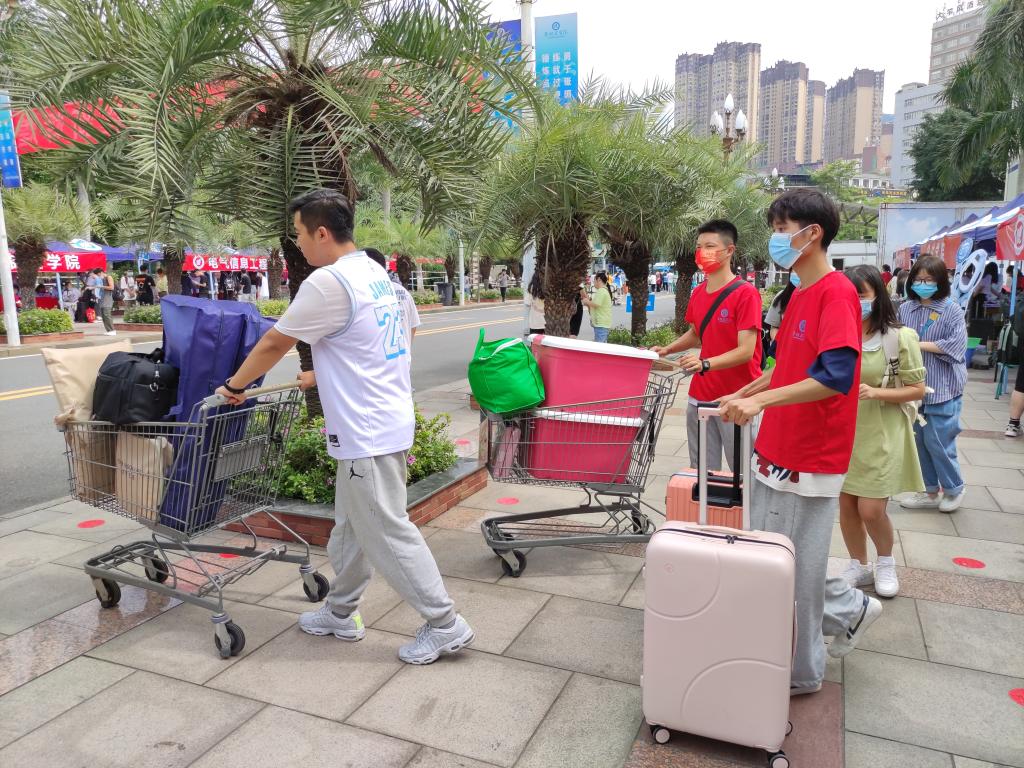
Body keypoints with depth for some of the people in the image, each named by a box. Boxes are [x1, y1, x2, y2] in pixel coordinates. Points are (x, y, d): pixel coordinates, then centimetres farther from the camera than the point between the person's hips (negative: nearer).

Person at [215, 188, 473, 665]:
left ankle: (445, 626, 11)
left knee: (387, 534, 0)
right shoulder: (374, 273, 12)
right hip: (388, 421, 10)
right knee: (351, 528, 20)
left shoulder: (329, 282, -17)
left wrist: (234, 386, 9)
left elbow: (275, 343, -6)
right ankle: (341, 613, 34)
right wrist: (319, 377, 30)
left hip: (367, 434, -10)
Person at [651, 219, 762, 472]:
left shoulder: (746, 293, -12)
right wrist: (667, 350, 9)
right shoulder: (697, 294, 9)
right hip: (700, 396, 6)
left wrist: (706, 364, -32)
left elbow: (745, 351, -18)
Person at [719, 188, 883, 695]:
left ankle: (801, 672, 26)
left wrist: (761, 400, -33)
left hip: (809, 461, -9)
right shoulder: (800, 295, 11)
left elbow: (836, 376, -28)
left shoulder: (836, 292, -16)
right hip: (774, 451, 9)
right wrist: (740, 394, 16)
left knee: (794, 569, 5)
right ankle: (851, 608, 38)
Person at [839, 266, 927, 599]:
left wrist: (876, 392, -20)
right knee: (845, 505, 8)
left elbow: (917, 389, -6)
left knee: (871, 509, -3)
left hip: (881, 435, -3)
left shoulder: (899, 337, -10)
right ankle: (859, 567, 29)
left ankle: (886, 563, 27)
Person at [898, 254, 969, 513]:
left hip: (942, 388, -4)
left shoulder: (952, 310, -6)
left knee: (937, 440, -1)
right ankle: (930, 491, 27)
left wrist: (919, 345, -15)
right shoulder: (905, 308, 3)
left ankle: (954, 488, 24)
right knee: (920, 440, 12)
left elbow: (957, 345, -15)